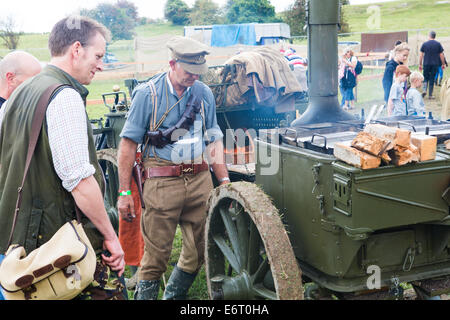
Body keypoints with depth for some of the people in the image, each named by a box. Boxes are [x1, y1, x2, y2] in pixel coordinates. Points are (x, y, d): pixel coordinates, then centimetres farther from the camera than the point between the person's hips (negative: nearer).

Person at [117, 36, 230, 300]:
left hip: (200, 179, 5)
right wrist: (124, 192, -6)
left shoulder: (204, 93, 9)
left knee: (200, 250, 10)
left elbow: (214, 140, 15)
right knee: (156, 254, -2)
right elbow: (128, 144, -3)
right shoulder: (148, 94, -4)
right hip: (162, 181, -4)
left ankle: (175, 295, 31)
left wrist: (224, 180, 8)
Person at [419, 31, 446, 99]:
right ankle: (430, 95, 7)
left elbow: (421, 55, 0)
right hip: (435, 64, 0)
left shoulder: (424, 44, 0)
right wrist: (443, 64, 11)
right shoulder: (438, 44, 0)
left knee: (425, 78, 14)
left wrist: (420, 64, 8)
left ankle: (424, 90, -9)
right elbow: (441, 55, 2)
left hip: (426, 64, 0)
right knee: (432, 79, 5)